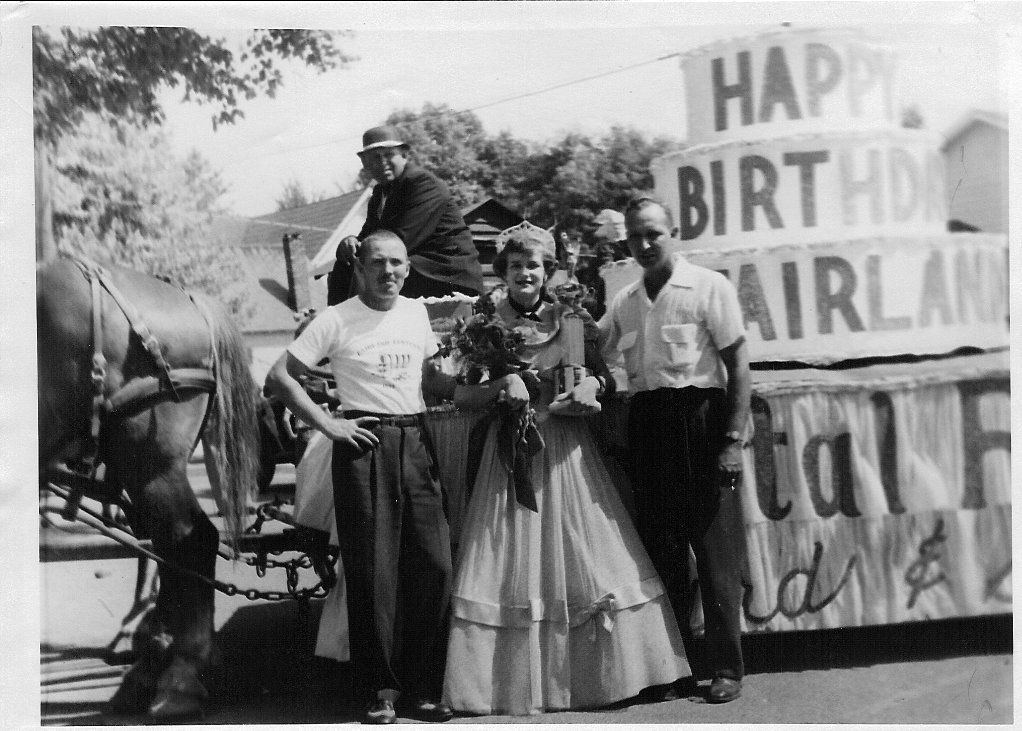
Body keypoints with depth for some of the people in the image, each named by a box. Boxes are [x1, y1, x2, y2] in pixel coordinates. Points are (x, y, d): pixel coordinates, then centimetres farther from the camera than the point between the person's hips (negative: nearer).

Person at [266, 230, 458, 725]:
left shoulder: (416, 313, 12)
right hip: (365, 443, -4)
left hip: (416, 442, 5)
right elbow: (279, 377, -4)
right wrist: (327, 424, -10)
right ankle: (380, 689, 10)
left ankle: (423, 688, 11)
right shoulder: (337, 320, -4)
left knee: (434, 564, 0)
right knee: (373, 571, -2)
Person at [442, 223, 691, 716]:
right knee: (511, 560, -2)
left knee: (583, 558, 1)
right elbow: (461, 396, 0)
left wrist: (592, 384, -10)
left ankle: (600, 673, 12)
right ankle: (511, 681, 7)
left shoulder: (572, 318, 5)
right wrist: (501, 387, -16)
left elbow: (604, 375, 11)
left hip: (567, 449, 1)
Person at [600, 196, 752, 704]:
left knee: (715, 549, -1)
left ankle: (726, 669, 7)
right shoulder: (623, 302, 12)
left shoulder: (708, 287, -3)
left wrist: (733, 440, -12)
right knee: (660, 551, 9)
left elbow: (738, 365, -6)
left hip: (698, 419, -5)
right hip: (646, 424, 5)